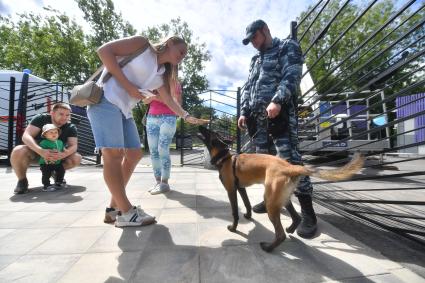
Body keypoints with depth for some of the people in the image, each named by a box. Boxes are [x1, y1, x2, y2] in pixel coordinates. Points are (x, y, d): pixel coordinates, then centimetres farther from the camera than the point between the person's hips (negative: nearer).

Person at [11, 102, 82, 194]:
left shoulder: (71, 128, -13)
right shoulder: (41, 119, -18)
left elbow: (74, 146, -23)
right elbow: (26, 136, -28)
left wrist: (62, 154, -46)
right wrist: (41, 151, -46)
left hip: (56, 155, 2)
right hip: (35, 152, -1)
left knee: (77, 158, -23)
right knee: (18, 151, -34)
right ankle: (22, 180, -7)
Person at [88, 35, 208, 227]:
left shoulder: (161, 75, 18)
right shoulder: (142, 44, -1)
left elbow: (169, 100, 20)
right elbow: (104, 50, -8)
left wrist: (187, 117, 13)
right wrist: (127, 85, -14)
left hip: (124, 109, 9)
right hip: (105, 99, -8)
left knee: (134, 154, 3)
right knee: (114, 153, -15)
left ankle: (114, 208, 13)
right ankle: (126, 212, -8)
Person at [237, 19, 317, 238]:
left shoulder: (288, 47, 8)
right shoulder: (255, 59, 28)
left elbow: (291, 77, -9)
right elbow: (248, 88, 22)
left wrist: (277, 101, -24)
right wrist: (244, 112, 9)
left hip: (279, 112, -7)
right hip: (257, 116, 7)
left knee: (289, 159, -13)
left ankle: (307, 212, -4)